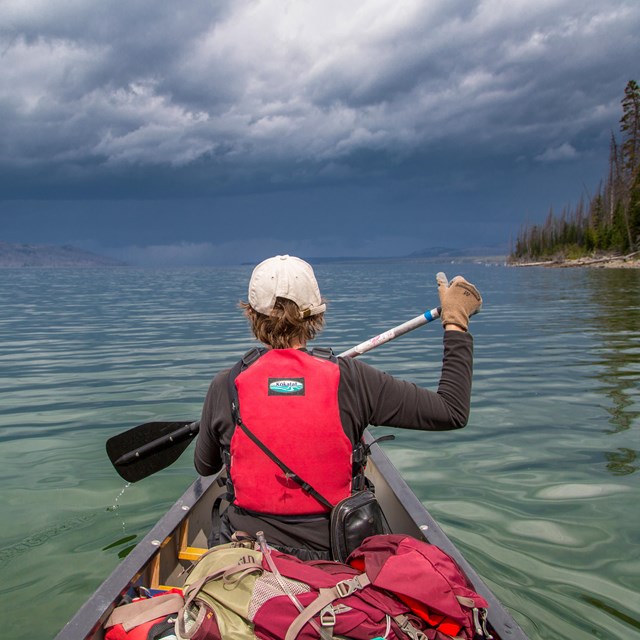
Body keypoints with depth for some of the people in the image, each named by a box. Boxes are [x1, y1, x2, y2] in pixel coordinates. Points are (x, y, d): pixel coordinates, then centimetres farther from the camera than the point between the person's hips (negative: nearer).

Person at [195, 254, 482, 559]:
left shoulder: (226, 386, -12)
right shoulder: (351, 379, -16)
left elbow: (204, 467, 6)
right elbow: (452, 412, -10)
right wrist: (456, 322, 0)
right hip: (332, 554, 0)